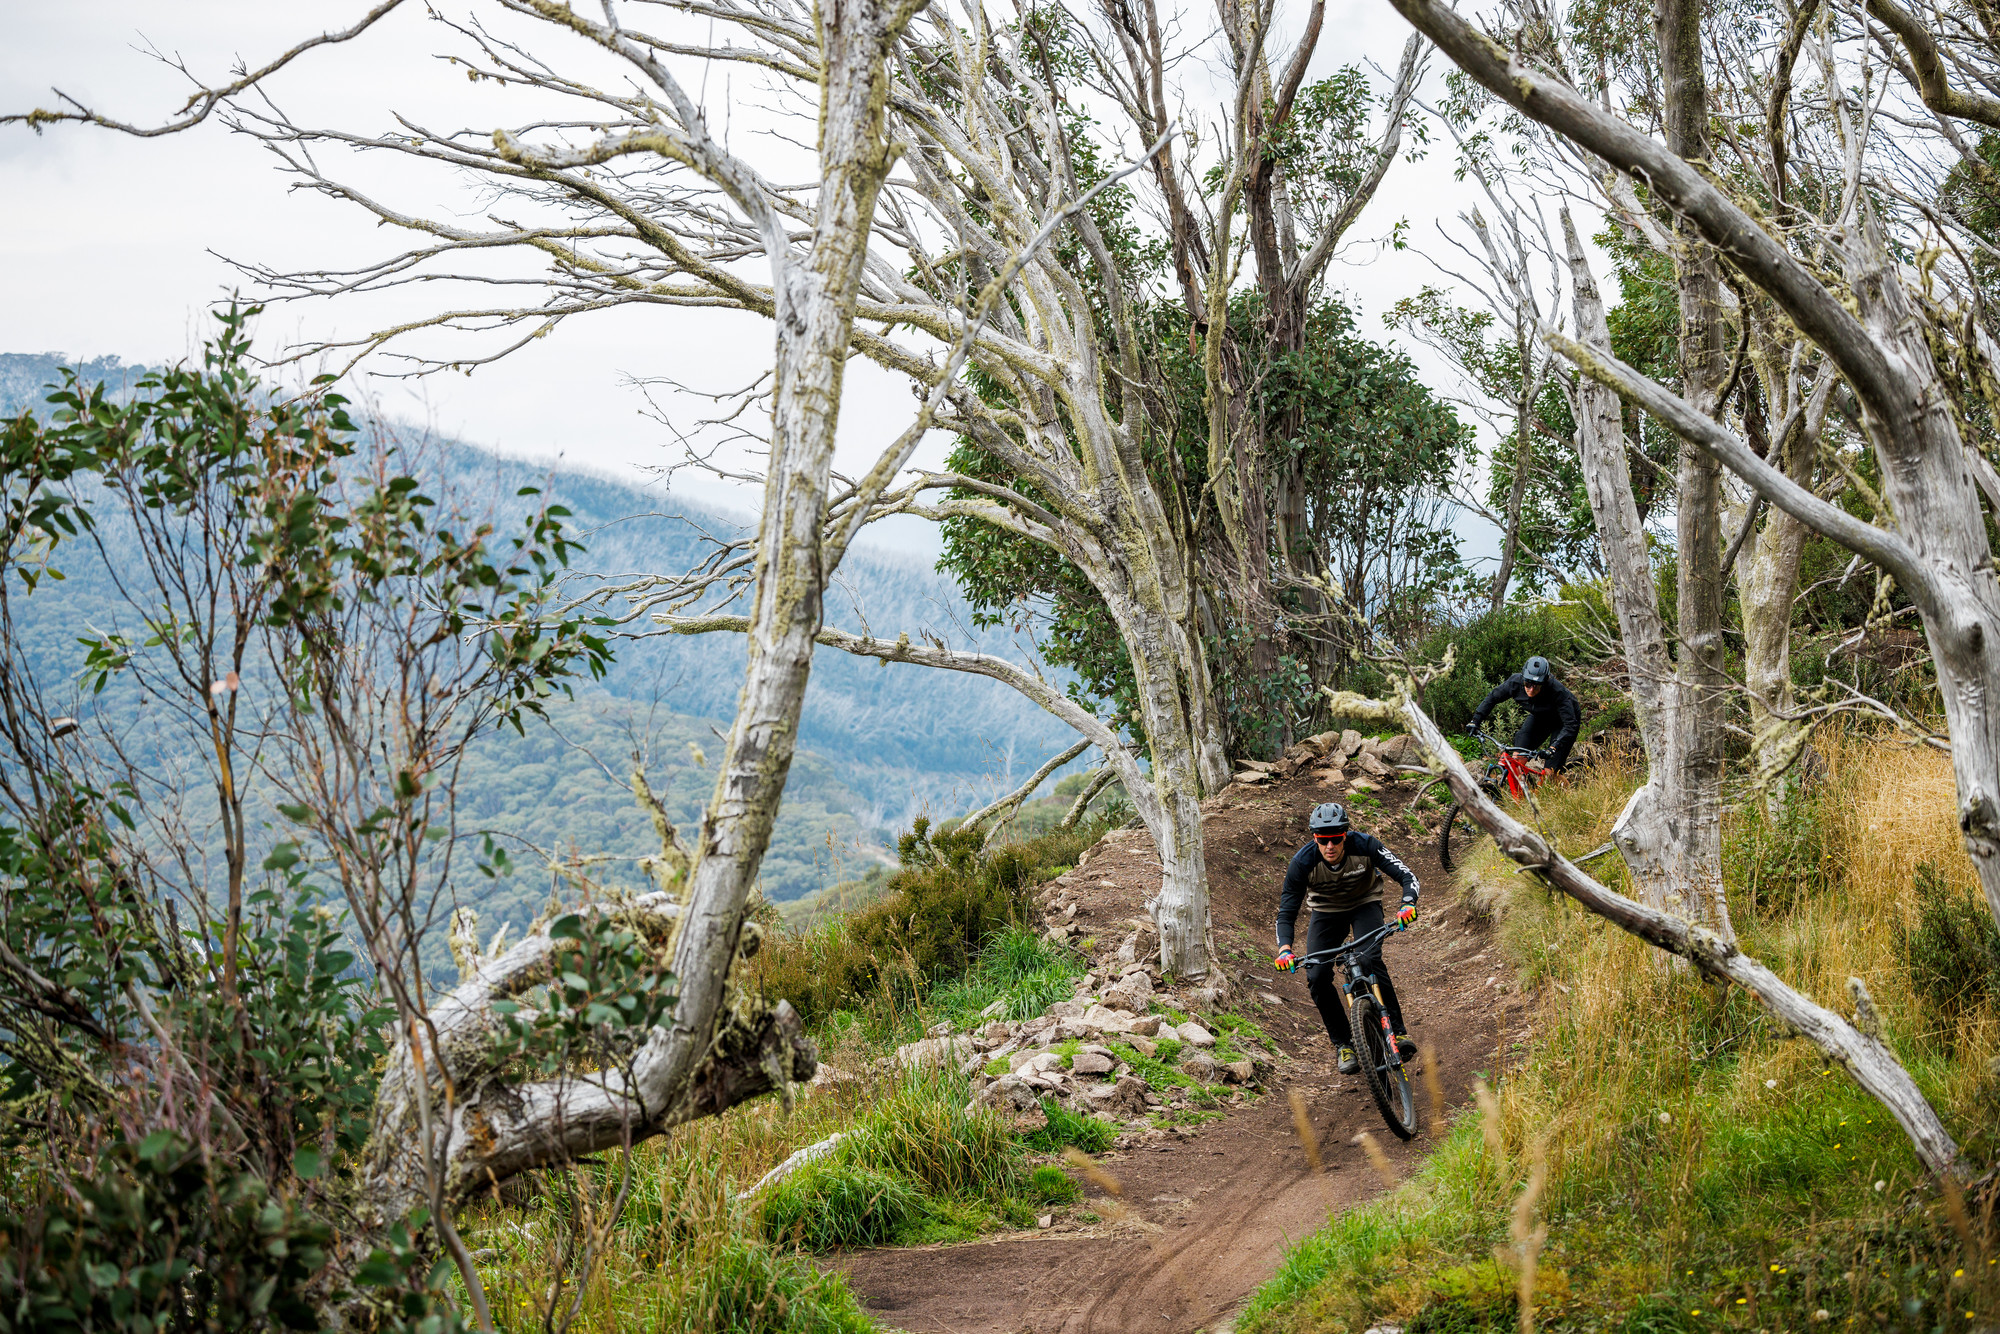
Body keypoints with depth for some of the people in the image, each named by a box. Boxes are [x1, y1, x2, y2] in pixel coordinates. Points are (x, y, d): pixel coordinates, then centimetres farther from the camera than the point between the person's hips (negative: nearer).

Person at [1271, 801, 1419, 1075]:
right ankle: (1343, 1044, 1)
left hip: (1365, 904, -2)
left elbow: (1407, 877, -30)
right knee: (1317, 978, -16)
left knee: (1369, 961, -29)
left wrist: (1408, 905, -51)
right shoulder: (1303, 862, -28)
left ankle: (1398, 1032, -18)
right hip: (1326, 911, 2)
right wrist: (1284, 948, -41)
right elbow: (1286, 911, -23)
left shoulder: (1364, 846, -30)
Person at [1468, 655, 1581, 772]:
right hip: (1539, 717, 4)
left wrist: (1554, 747, -52)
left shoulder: (1557, 691, -39)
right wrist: (1476, 720, -19)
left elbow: (1570, 724, -40)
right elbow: (1493, 697, -11)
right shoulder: (1516, 682, -27)